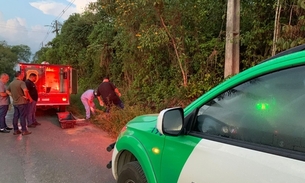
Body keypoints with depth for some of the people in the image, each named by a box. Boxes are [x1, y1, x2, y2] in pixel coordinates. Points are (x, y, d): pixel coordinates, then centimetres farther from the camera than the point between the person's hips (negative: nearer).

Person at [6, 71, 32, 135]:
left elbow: (7, 91, 21)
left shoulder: (11, 83, 11)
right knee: (22, 116, -2)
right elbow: (25, 90, -31)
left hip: (15, 102, 8)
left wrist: (13, 96, 12)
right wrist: (29, 98, -18)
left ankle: (16, 130, 18)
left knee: (15, 116, 11)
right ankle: (24, 131, 2)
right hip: (22, 102, -7)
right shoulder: (21, 82, -15)